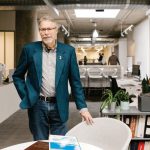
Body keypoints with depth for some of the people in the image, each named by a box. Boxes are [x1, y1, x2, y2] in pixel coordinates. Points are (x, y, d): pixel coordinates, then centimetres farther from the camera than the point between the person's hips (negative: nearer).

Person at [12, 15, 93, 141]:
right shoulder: (30, 49, -1)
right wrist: (26, 96, -2)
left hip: (59, 105, 0)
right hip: (37, 105, 0)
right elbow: (17, 76, 9)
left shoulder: (68, 51, 0)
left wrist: (82, 107, -2)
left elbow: (75, 81, 2)